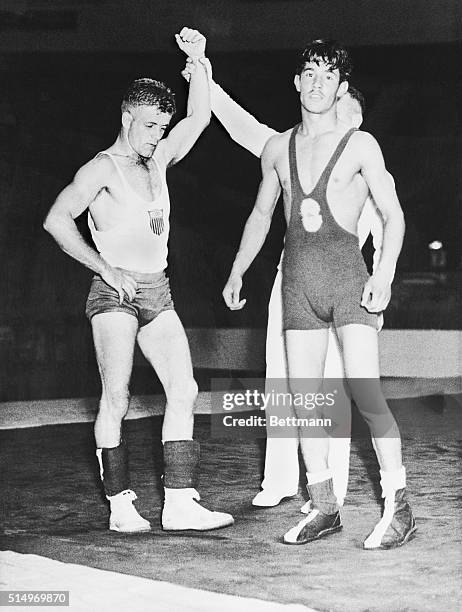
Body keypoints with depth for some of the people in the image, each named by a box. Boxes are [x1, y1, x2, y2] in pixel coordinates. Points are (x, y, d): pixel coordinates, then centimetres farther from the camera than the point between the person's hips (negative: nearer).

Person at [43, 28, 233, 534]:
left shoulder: (157, 161, 16)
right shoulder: (102, 169, -4)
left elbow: (198, 119, 16)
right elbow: (56, 220, -14)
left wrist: (198, 61, 4)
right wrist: (105, 268, -17)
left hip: (158, 292, 7)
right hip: (115, 292, -7)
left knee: (184, 390, -3)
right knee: (116, 397, -8)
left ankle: (180, 504, -2)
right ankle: (120, 506, -3)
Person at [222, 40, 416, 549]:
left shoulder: (360, 145, 2)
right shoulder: (277, 149, 13)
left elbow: (393, 215, -1)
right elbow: (261, 215, 24)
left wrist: (384, 274, -14)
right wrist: (236, 274, 24)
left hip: (347, 277, -4)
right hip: (297, 281, 5)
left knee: (365, 393, -14)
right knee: (303, 399, 3)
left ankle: (398, 508, -6)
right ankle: (324, 508, 13)